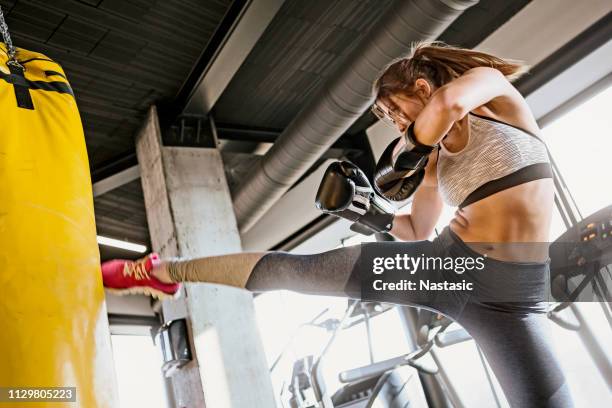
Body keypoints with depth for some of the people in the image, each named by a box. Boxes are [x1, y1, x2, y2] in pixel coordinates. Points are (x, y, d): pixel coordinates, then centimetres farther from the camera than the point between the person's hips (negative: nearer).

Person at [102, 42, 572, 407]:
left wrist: (409, 151, -8)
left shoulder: (493, 86, 2)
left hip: (511, 298, -3)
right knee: (288, 269, 4)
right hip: (440, 261, 3)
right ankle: (165, 271, 20)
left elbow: (450, 102, -24)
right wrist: (372, 214, 8)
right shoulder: (434, 156, 14)